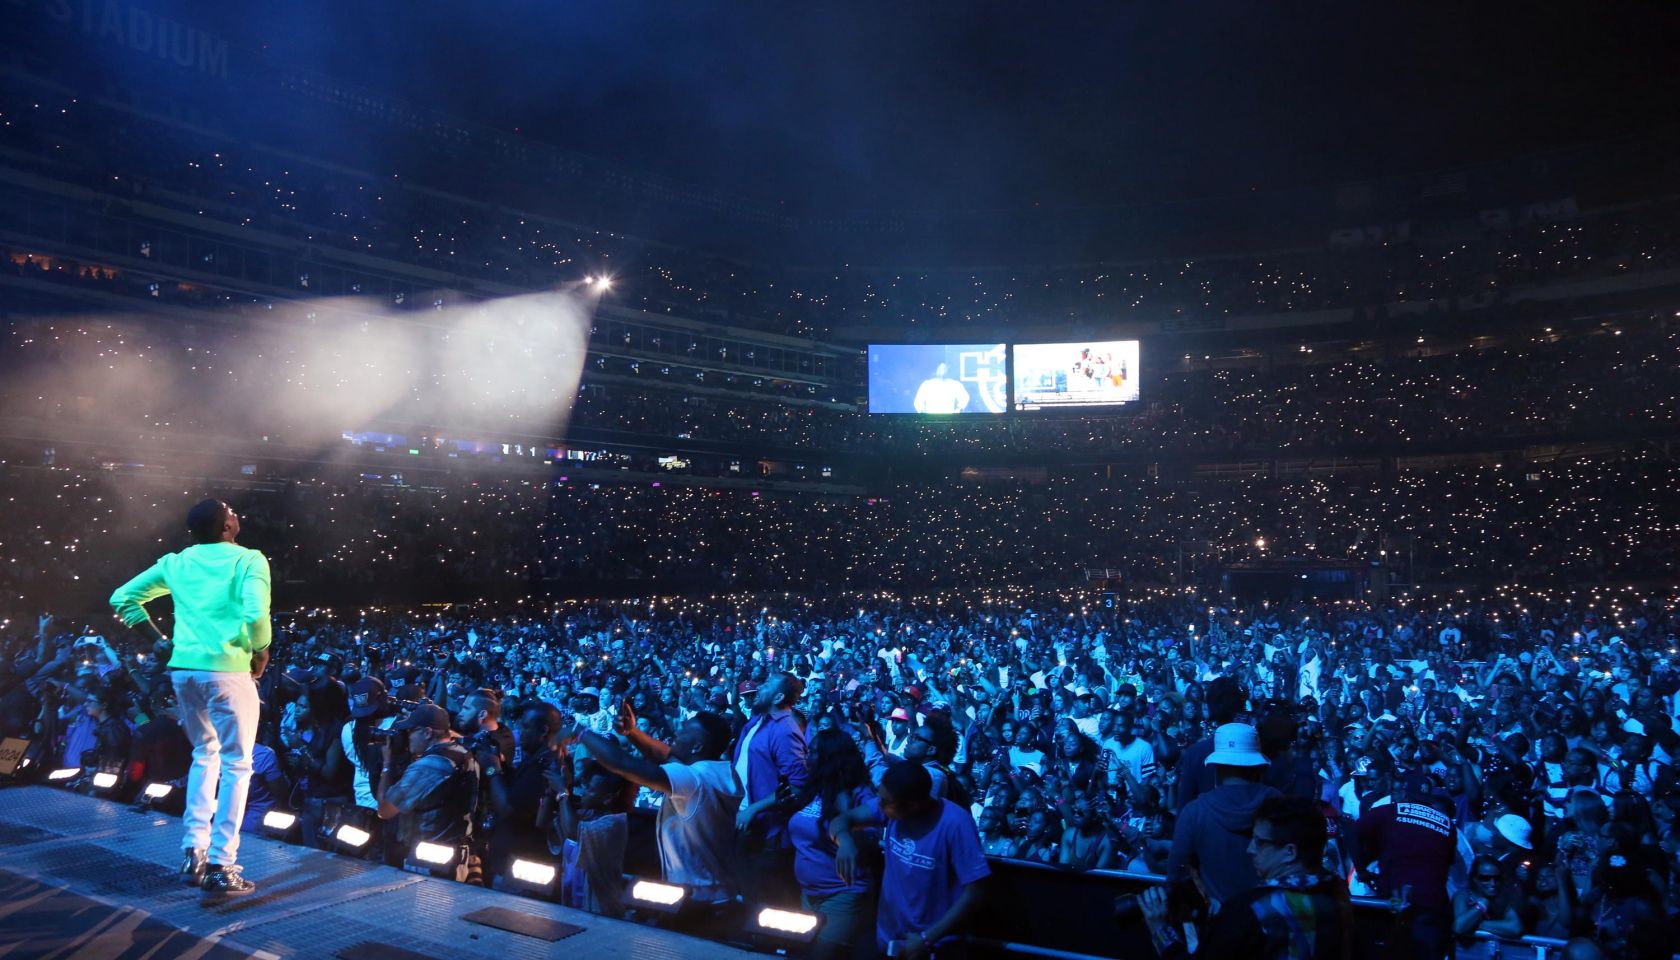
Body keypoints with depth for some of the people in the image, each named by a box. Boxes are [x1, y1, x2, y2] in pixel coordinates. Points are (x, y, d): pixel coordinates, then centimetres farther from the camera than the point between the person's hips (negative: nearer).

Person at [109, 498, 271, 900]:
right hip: (226, 669, -6)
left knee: (204, 755, 24)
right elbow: (255, 614, -21)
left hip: (183, 668, 6)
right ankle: (221, 868, 4)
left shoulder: (176, 562, 13)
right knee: (236, 764, 4)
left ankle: (193, 853, 21)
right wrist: (261, 653, -4)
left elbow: (122, 598, 16)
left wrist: (159, 642, 15)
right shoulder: (248, 560, -6)